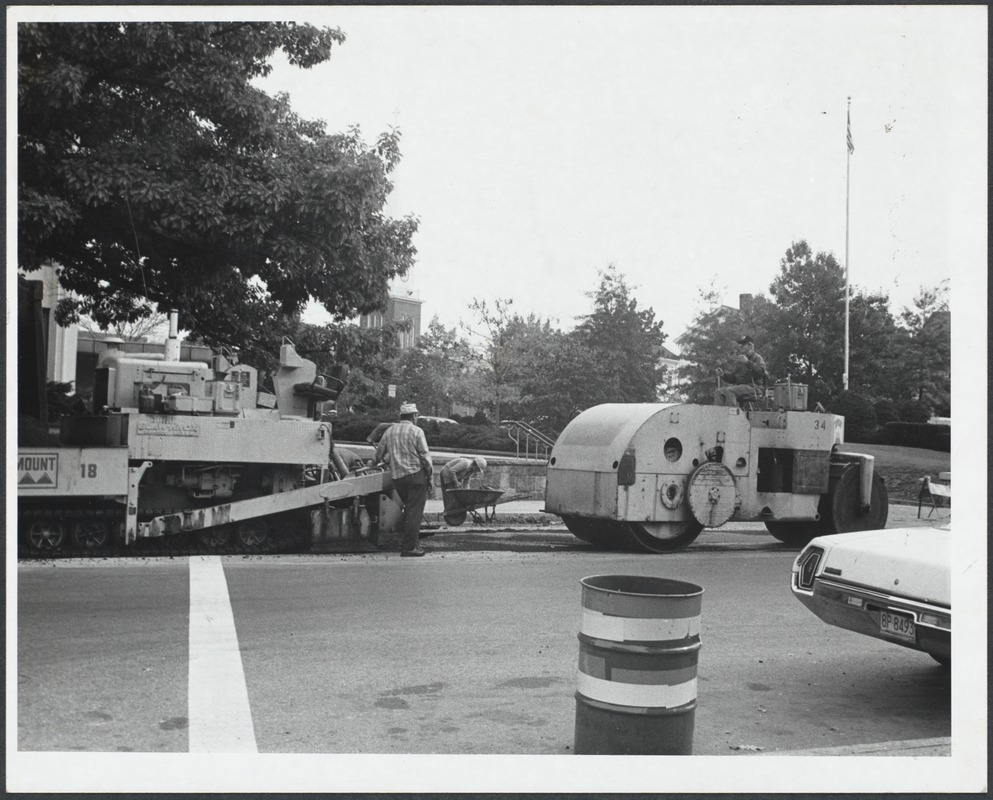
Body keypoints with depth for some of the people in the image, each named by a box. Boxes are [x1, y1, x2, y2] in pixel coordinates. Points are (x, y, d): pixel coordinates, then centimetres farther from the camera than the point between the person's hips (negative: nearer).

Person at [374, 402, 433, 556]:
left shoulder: (389, 431, 10)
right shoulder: (416, 431, -6)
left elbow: (379, 453, 18)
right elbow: (425, 455, -9)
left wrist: (376, 462, 39)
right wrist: (429, 474, 2)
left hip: (397, 476, 6)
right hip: (415, 474, -6)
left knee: (408, 508, 21)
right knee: (415, 511, -4)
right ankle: (409, 547, -7)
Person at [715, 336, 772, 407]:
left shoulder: (757, 358, 2)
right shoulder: (739, 361, 24)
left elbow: (761, 372, -18)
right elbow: (732, 378, 24)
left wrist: (748, 362, -26)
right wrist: (723, 374, 5)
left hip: (752, 387, -7)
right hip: (739, 386, 7)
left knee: (730, 391, -33)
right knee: (718, 392, -15)